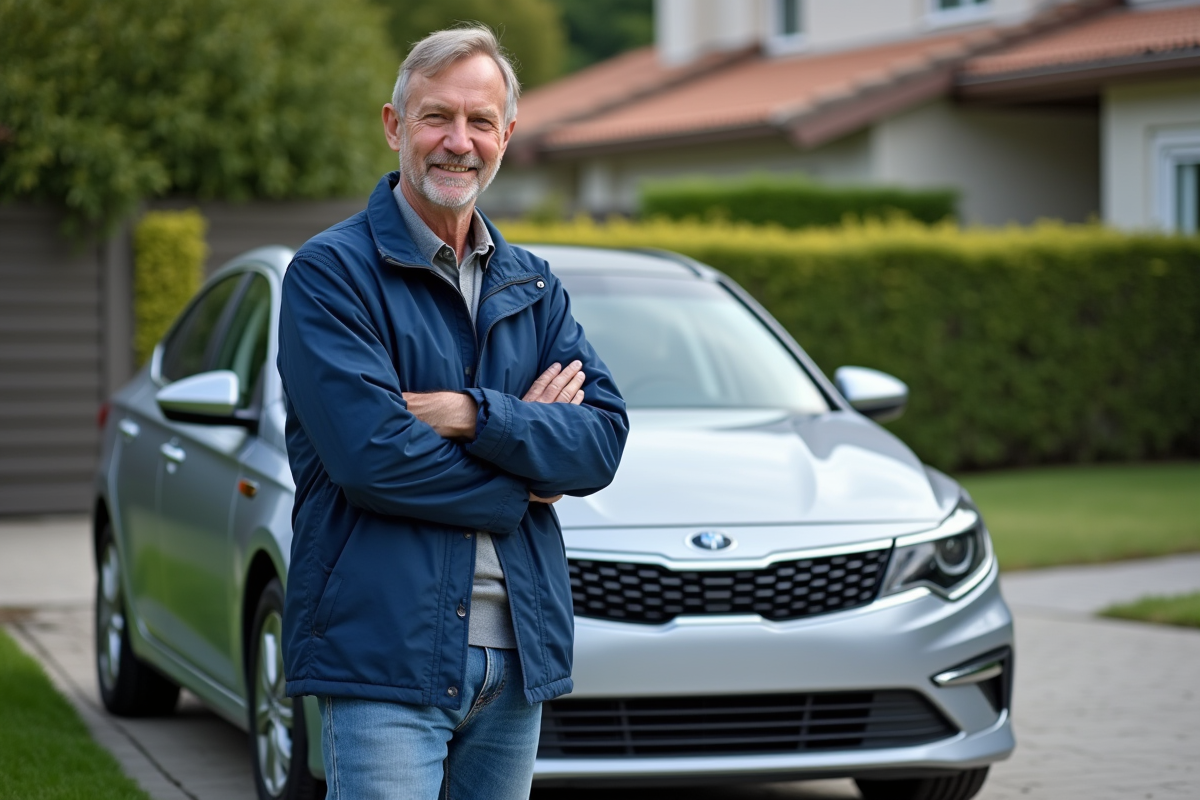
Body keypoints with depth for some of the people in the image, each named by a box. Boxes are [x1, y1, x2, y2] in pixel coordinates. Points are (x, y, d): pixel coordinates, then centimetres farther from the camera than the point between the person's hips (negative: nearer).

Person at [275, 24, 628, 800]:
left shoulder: (534, 284, 15)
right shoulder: (332, 271, -5)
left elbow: (602, 440, 2)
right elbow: (369, 452, -16)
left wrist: (475, 415, -14)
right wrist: (522, 479, -5)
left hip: (519, 651, 6)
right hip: (383, 650, -6)